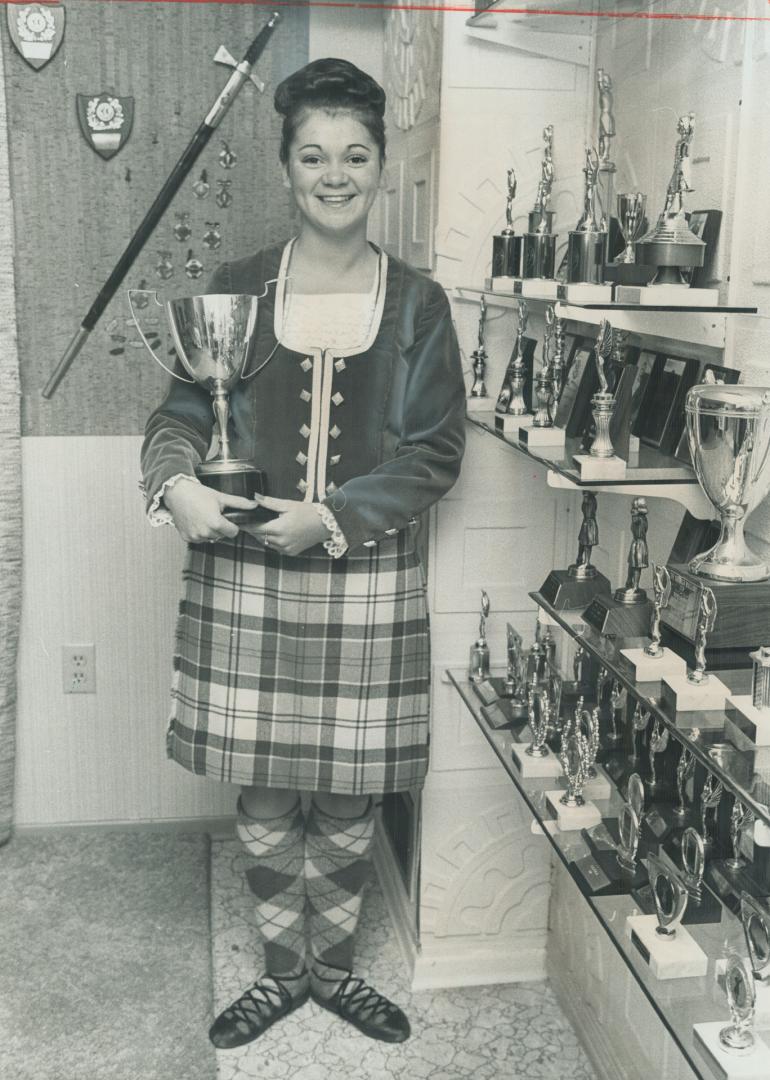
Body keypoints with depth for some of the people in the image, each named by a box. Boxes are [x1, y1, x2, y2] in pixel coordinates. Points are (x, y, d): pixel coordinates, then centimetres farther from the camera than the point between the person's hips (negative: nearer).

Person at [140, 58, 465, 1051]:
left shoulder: (416, 304, 1)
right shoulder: (238, 288, 3)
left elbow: (435, 454, -2)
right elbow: (179, 411, 4)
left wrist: (332, 517, -16)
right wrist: (175, 482, -19)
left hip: (367, 581, 0)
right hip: (244, 576, 1)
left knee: (346, 799, 11)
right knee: (265, 797, 11)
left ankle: (334, 967, 35)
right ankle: (282, 971, 33)